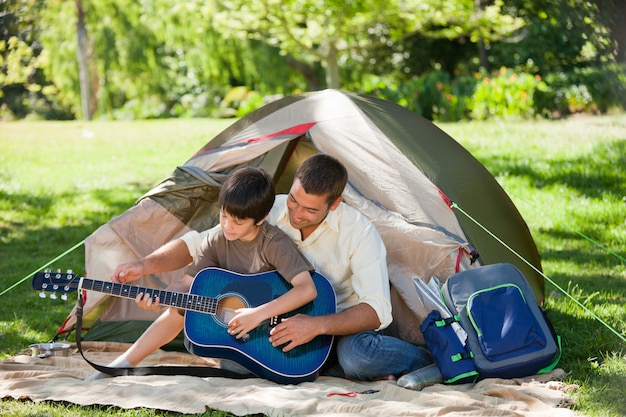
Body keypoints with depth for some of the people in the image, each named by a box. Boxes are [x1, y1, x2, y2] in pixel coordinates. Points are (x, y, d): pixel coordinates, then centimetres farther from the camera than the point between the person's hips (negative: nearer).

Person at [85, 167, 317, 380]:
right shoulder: (217, 239, -5)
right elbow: (189, 284, 0)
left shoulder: (274, 244, -22)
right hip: (228, 318, 6)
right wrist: (159, 297, -21)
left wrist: (259, 314, -36)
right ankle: (123, 365, 1)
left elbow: (307, 289, -32)